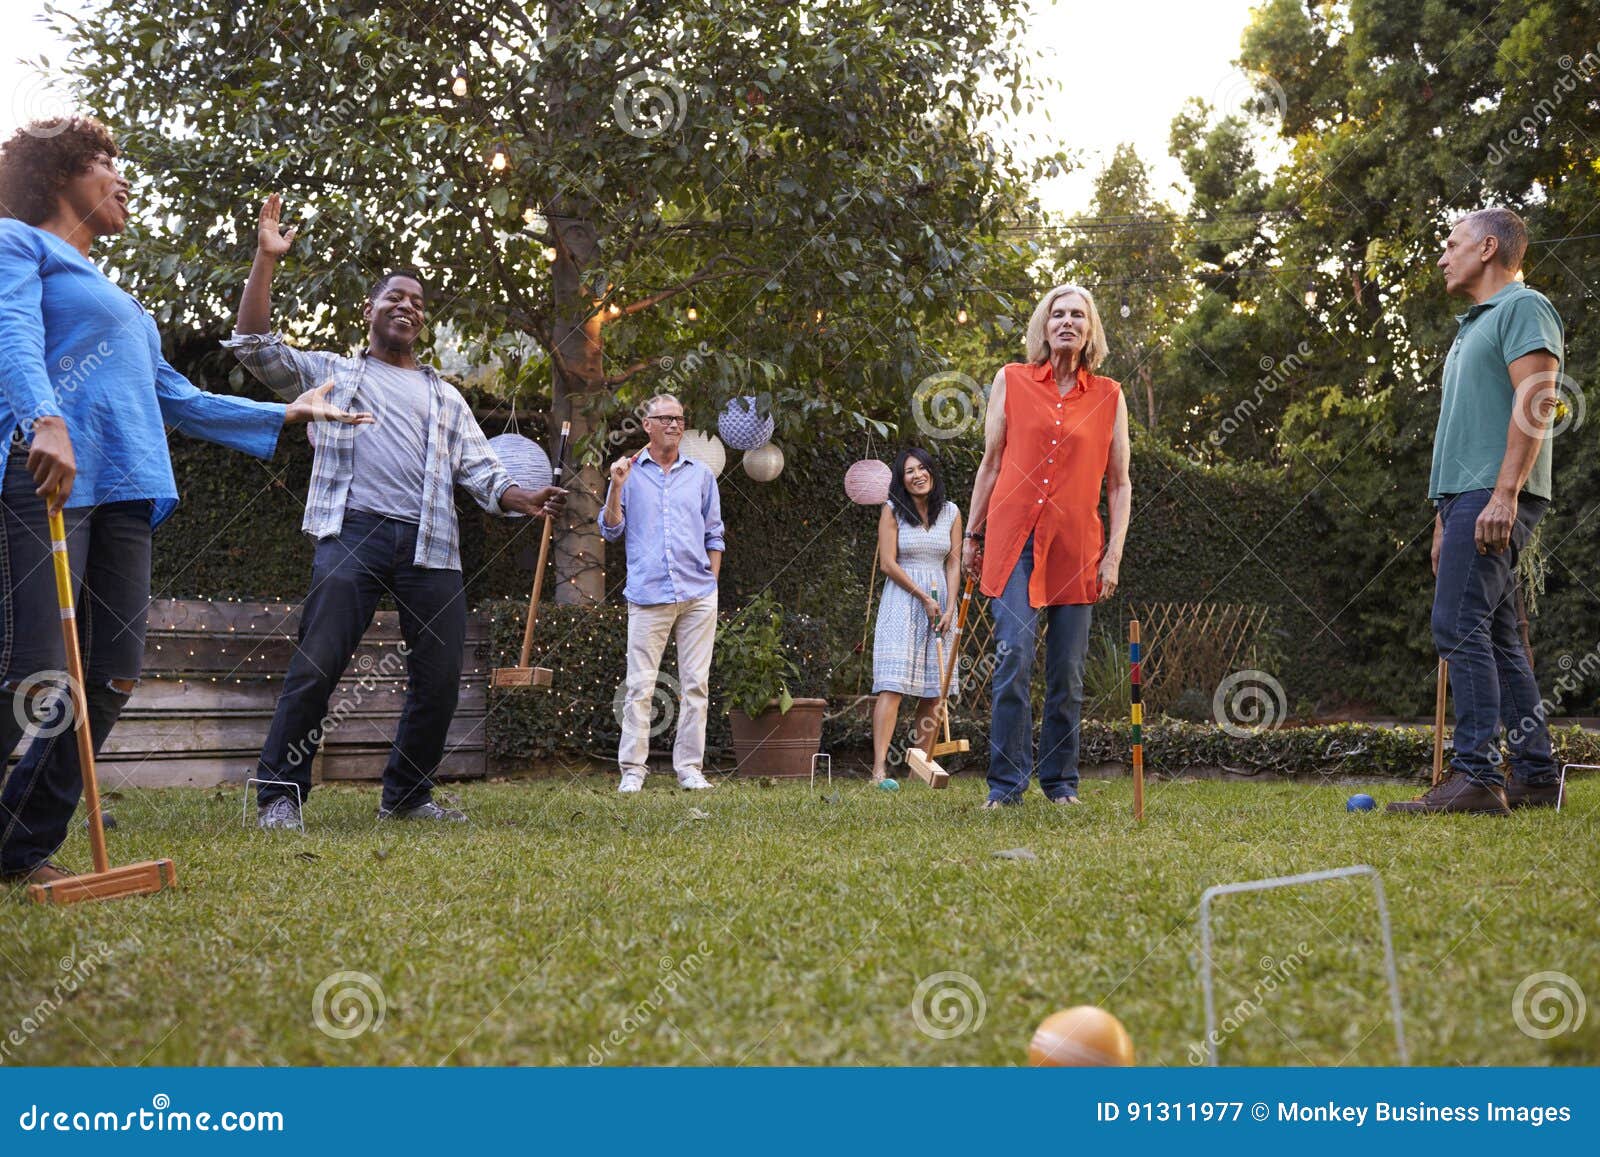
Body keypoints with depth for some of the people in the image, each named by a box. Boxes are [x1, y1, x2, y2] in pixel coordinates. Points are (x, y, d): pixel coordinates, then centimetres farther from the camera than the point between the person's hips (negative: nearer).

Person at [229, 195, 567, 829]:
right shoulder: (332, 373, 19)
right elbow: (254, 343, 8)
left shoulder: (445, 397, 26)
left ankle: (407, 795, 15)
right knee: (317, 663, -14)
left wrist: (524, 498, -5)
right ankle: (279, 793, -7)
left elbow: (479, 470, 16)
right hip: (353, 531, -3)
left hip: (430, 545, 4)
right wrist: (266, 258, 1)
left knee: (440, 677, 0)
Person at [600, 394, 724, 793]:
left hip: (698, 595, 2)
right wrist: (616, 488, -7)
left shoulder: (701, 474, 14)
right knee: (640, 686, -4)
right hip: (648, 595, -2)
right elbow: (611, 531, 5)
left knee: (695, 685, 2)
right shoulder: (629, 472, 8)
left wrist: (711, 581, 10)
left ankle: (690, 767, 7)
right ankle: (632, 770, 0)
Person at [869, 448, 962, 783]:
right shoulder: (892, 511, 0)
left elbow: (954, 564, 7)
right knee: (892, 685, -15)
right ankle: (879, 768, -22)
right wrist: (924, 598, -9)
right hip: (901, 601, -4)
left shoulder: (951, 513, 9)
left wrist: (949, 608, -5)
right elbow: (888, 563, -5)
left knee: (934, 691, -1)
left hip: (940, 601, 4)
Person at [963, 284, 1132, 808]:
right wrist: (973, 534, 9)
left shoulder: (1109, 396, 8)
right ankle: (1006, 783, -5)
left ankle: (1061, 783, 15)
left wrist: (1114, 554, 2)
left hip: (1075, 547, 1)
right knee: (1013, 656, -11)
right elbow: (990, 464, 12)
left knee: (1068, 671, 4)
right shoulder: (1011, 381, 8)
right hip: (1015, 538, -1)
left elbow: (1119, 483, 10)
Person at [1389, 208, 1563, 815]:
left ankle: (1476, 775, -18)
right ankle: (1535, 776, 11)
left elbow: (1535, 401, -16)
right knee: (1498, 638, 8)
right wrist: (1445, 517, 23)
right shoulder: (1471, 326, 26)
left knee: (1460, 627, -16)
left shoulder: (1523, 307, -4)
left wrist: (1503, 494, -24)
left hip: (1495, 497, -10)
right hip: (1464, 495, 10)